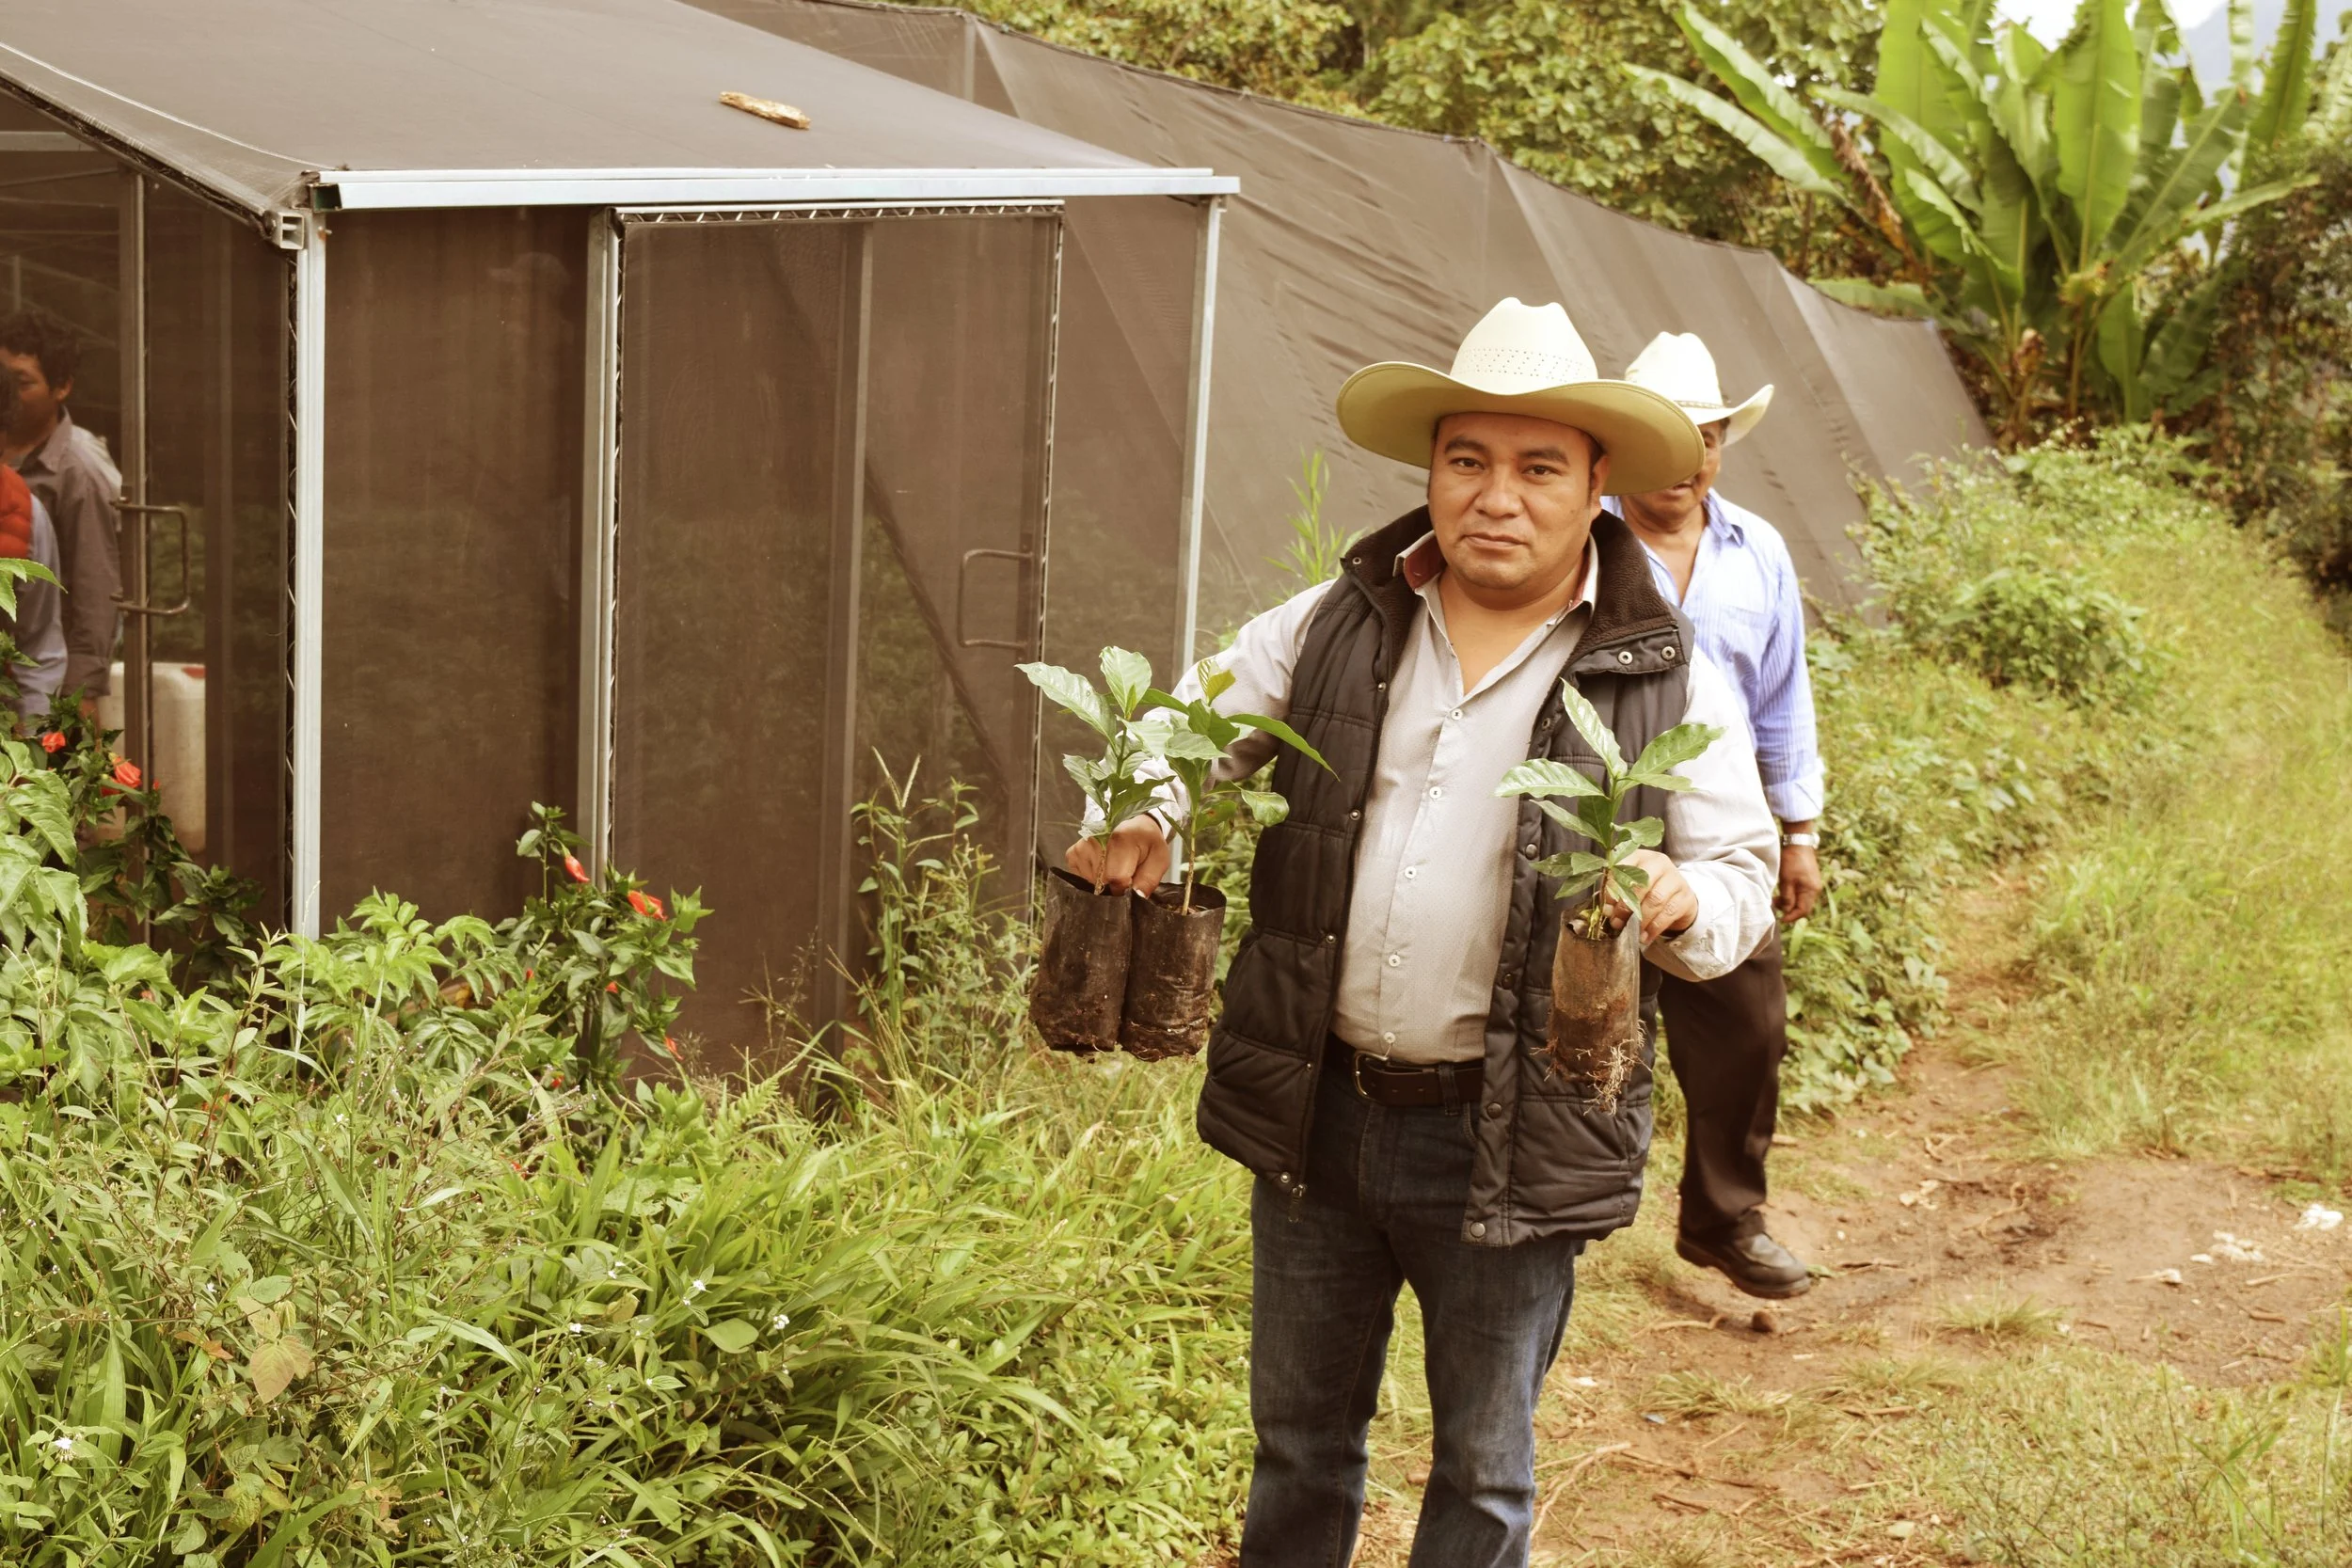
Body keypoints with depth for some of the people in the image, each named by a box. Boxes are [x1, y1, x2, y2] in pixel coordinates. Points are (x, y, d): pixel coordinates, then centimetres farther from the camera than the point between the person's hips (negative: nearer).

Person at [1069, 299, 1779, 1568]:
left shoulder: (1668, 685, -4)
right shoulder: (1328, 630, 2)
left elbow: (1743, 875, 0)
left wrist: (1683, 903, -23)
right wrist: (1139, 817, -9)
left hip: (1506, 1142, -2)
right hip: (1318, 1113, 3)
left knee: (1484, 1466, 13)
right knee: (1299, 1435, 20)